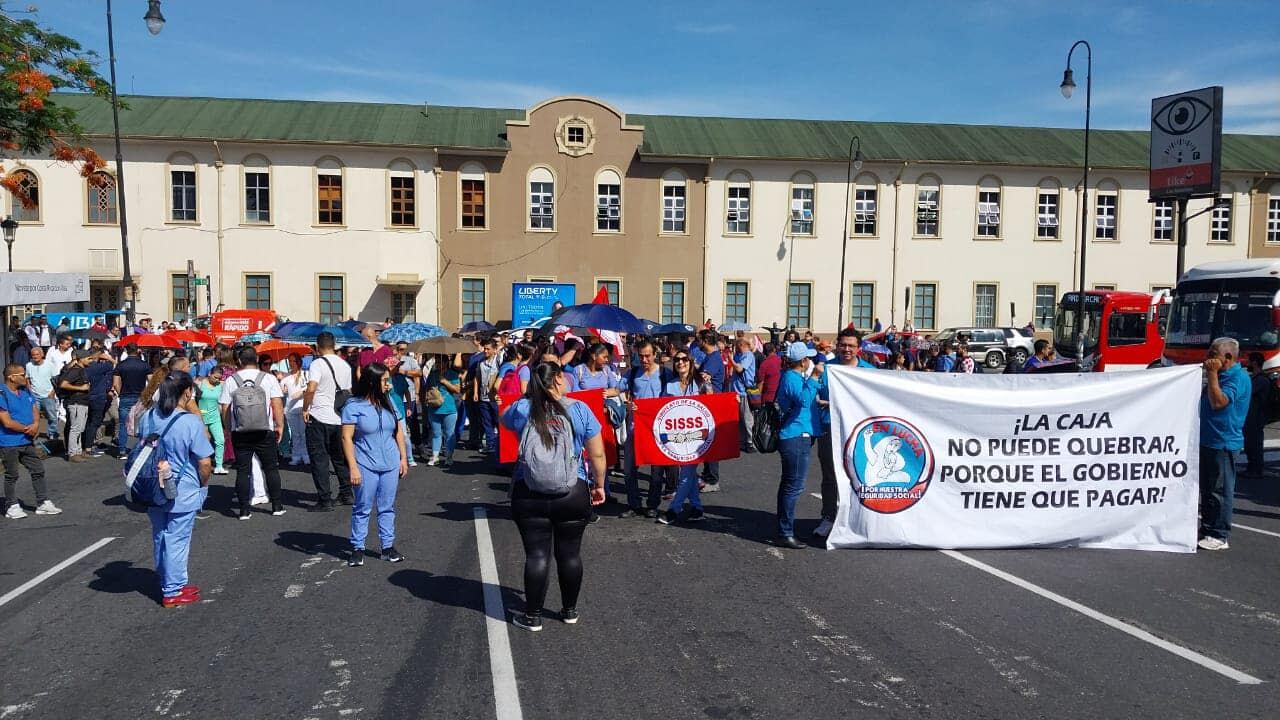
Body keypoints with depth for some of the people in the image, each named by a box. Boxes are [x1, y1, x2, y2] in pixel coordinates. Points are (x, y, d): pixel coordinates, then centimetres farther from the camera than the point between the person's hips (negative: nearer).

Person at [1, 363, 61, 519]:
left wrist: (36, 425, -10)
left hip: (27, 442, 7)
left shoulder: (26, 391, 7)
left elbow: (35, 411, 10)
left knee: (38, 470, 9)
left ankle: (43, 503, 16)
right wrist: (28, 429, -10)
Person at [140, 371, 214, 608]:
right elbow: (204, 462, -18)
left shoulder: (148, 417, -2)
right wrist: (204, 484, 0)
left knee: (160, 537, 19)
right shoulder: (191, 422, -21)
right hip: (182, 493, -6)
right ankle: (172, 592, 15)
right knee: (177, 540, 5)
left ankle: (167, 583, 35)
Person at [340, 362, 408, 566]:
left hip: (390, 465, 5)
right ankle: (358, 548, 14)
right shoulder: (354, 405, -9)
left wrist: (403, 458, 10)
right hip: (366, 466, -5)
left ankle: (388, 546, 18)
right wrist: (353, 467, -15)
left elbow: (399, 431, 13)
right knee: (363, 508, 4)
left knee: (387, 507, 10)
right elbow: (347, 437, -11)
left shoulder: (388, 402, 7)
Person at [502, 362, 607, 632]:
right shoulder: (579, 409, -5)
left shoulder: (521, 409, -2)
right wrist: (599, 485, 12)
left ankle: (533, 616, 14)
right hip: (573, 493, 0)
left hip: (529, 495, 0)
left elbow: (504, 420, 23)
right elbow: (597, 454, -1)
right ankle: (570, 611, 27)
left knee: (537, 555, 6)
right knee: (570, 553, 13)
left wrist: (530, 397, 27)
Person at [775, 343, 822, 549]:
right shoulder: (791, 378, -14)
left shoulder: (794, 376, 18)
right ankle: (785, 533, -7)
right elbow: (804, 400, -32)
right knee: (794, 486, -9)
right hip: (796, 437, -11)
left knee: (789, 484, 16)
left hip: (796, 436, 11)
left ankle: (784, 529, 26)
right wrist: (814, 377, -27)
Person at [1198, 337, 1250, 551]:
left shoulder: (1238, 377, -13)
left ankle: (1219, 536, 1)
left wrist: (1212, 374, -19)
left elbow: (1219, 402, -24)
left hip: (1223, 443, -9)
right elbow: (1206, 401, 21)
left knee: (1220, 490, -5)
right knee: (1206, 488, 14)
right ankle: (1207, 529, 23)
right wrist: (1211, 374, 12)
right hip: (1208, 441, 10)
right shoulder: (1220, 375, 16)